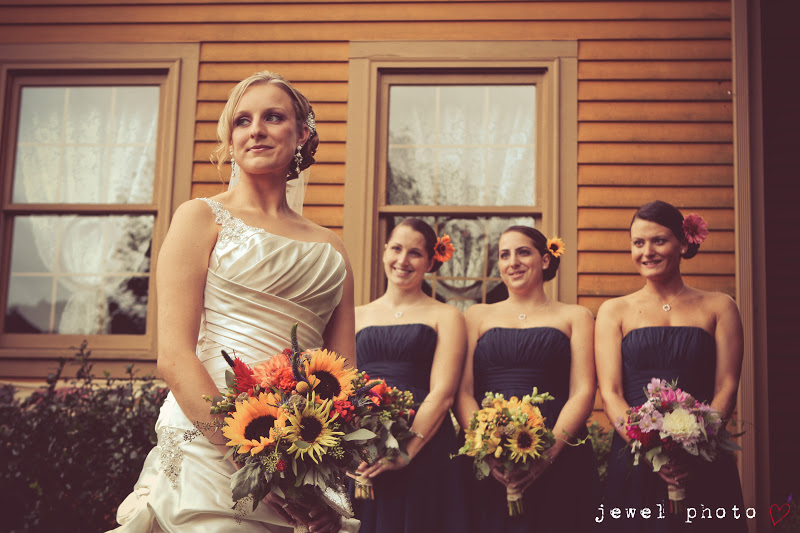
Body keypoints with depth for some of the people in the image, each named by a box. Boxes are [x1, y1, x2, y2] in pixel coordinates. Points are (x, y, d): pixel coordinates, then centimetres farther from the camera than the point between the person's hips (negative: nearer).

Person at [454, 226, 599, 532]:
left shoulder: (574, 317, 11)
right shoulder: (478, 316, 15)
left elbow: (583, 392, 0)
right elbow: (463, 392, 5)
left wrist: (548, 453, -15)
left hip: (557, 465, -1)